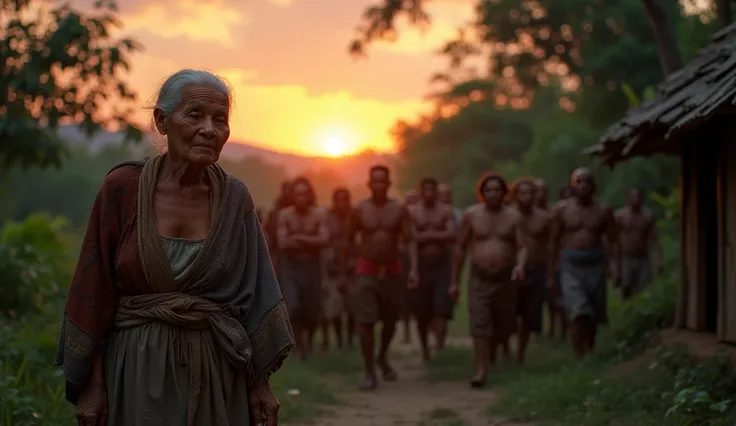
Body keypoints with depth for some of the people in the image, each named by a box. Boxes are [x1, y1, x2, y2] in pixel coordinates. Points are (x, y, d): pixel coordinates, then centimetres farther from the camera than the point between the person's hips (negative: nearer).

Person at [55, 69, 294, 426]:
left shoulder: (234, 198, -1)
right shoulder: (122, 188, -7)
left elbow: (252, 294, 2)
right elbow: (95, 291, -5)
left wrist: (261, 383, 0)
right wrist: (91, 384, -6)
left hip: (216, 374, 2)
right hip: (136, 371, -2)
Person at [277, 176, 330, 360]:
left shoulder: (318, 214, -2)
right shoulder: (284, 215, -5)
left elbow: (325, 240, -13)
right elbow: (283, 243, -14)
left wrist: (299, 238, -17)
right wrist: (310, 242, -13)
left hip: (312, 266, 1)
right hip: (291, 267, -1)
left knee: (313, 310, 5)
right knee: (292, 307, -18)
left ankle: (308, 341, 36)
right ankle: (299, 342, 7)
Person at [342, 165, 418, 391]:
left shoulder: (399, 209, -3)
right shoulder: (360, 209, -3)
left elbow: (409, 240, -6)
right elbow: (349, 239, 4)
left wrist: (413, 268, -19)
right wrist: (344, 271, 6)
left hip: (391, 270, 2)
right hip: (366, 270, -1)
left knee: (390, 320, 14)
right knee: (365, 322, -10)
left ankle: (382, 358, 41)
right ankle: (370, 373, -2)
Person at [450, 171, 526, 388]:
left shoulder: (513, 216, 0)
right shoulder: (471, 214, 0)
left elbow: (522, 247, -5)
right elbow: (460, 248, 5)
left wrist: (520, 265, -28)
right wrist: (455, 281, 4)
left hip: (505, 278, 1)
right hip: (479, 278, -1)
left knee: (505, 325, 12)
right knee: (479, 323, -14)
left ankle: (491, 352, 42)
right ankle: (481, 368, -14)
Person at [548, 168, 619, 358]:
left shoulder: (603, 211, 5)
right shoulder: (561, 210, 3)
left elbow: (613, 241, 5)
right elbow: (554, 241, 5)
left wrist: (616, 265, -8)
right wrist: (550, 271, 2)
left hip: (595, 264, 2)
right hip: (570, 266, -2)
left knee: (593, 315, 11)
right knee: (578, 313, -16)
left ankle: (589, 353, 32)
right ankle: (580, 357, -16)